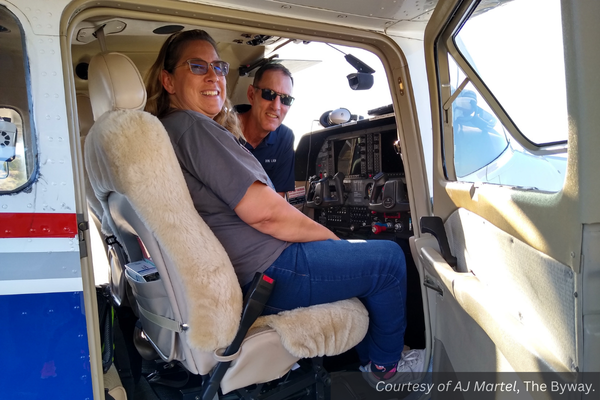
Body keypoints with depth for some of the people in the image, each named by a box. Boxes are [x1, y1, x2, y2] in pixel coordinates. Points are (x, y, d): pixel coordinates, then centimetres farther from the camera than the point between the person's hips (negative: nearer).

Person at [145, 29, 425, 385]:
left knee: (352, 256, 28)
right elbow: (262, 212, -24)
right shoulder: (190, 126, -19)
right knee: (389, 259, 3)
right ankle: (387, 367, 24)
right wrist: (328, 236, -10)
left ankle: (367, 359, 36)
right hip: (264, 273, -11)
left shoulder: (164, 131, 14)